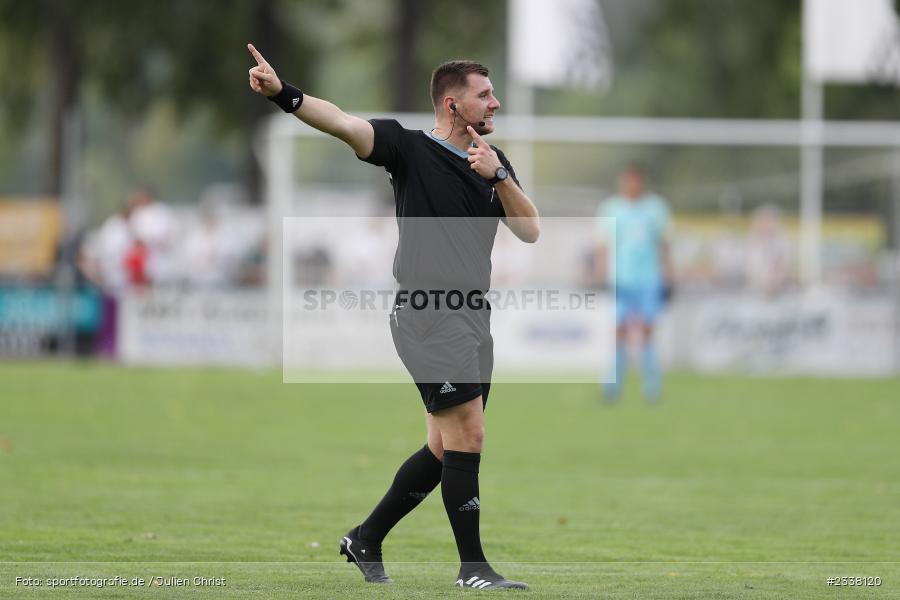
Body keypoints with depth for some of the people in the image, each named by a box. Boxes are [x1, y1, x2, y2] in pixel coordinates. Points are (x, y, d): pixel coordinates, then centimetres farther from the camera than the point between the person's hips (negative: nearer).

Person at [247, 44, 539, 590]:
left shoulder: (494, 162, 14)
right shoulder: (411, 149, -5)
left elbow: (530, 231, 5)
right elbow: (342, 123, -20)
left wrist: (498, 175, -10)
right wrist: (281, 93, -36)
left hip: (473, 319, 7)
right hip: (428, 315, -7)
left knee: (445, 451, 11)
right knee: (467, 437, -12)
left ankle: (367, 540, 25)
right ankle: (473, 567, -4)